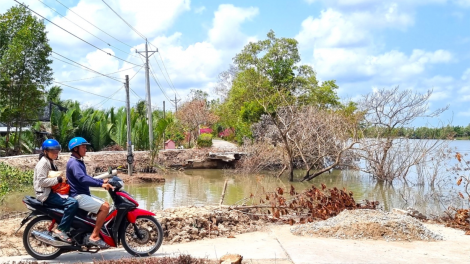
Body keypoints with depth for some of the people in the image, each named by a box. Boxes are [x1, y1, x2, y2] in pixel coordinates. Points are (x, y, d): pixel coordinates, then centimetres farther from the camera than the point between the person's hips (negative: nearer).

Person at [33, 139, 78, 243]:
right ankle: (60, 230, -25)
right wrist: (58, 179, -20)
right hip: (46, 194, -11)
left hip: (52, 192, 11)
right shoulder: (43, 163, -12)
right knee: (72, 203, -27)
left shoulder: (50, 162, 20)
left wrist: (62, 179, 11)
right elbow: (42, 181, -22)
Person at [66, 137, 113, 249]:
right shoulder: (73, 163, -15)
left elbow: (86, 177, 28)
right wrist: (101, 184, -37)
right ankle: (94, 236, -18)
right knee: (104, 207, -20)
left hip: (84, 195, 11)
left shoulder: (79, 162, 19)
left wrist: (102, 181, 18)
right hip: (78, 196, -11)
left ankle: (94, 235, 7)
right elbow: (82, 179, -31)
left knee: (106, 205, 10)